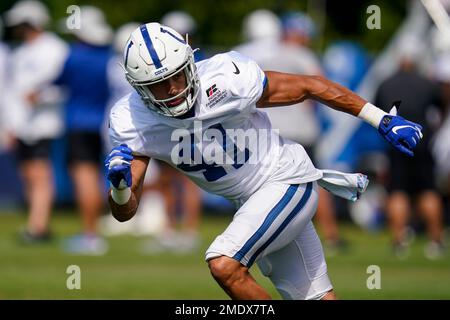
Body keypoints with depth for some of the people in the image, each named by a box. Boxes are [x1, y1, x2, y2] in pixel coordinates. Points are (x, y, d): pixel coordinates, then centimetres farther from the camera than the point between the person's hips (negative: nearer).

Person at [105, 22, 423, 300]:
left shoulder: (226, 80, -26)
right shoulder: (132, 123, -14)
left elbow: (311, 86, -14)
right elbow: (125, 211, -11)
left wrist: (383, 120, -10)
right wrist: (119, 184, -35)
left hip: (287, 179, -5)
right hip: (251, 201, 5)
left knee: (224, 264, -25)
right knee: (316, 296, 10)